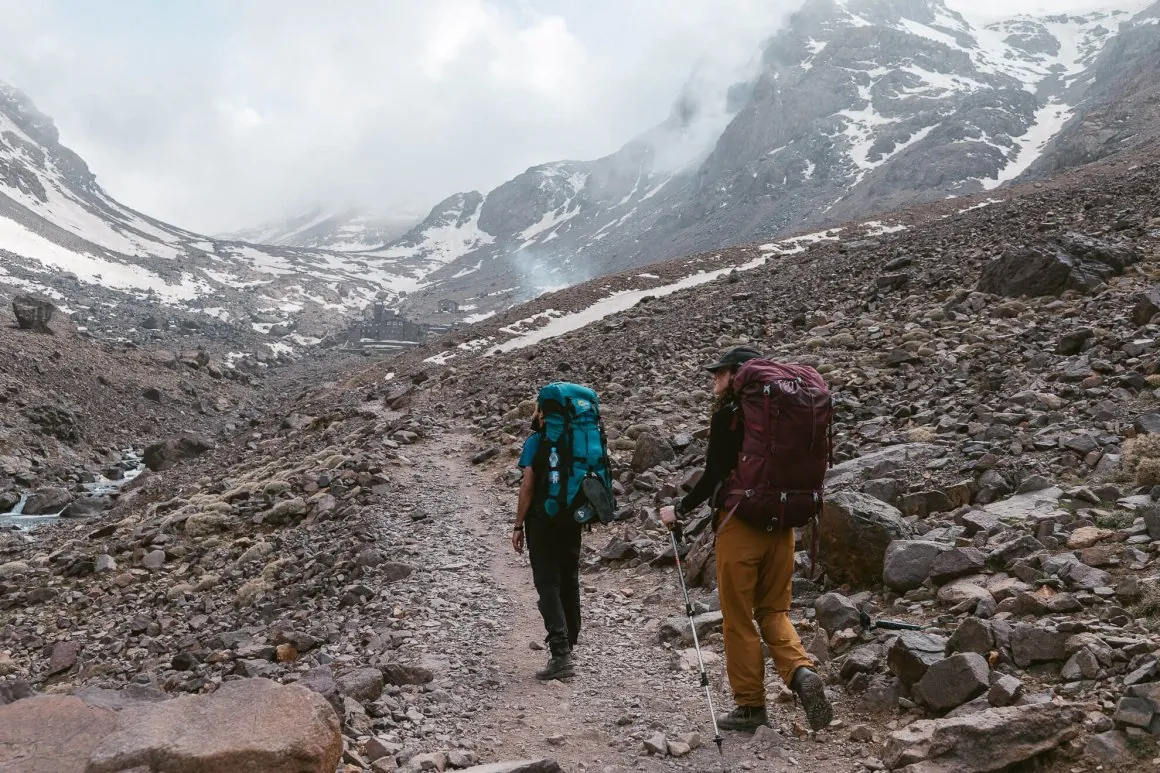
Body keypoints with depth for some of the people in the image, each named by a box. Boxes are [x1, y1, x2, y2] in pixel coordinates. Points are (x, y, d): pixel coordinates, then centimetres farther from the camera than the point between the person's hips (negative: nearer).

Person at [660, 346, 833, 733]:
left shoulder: (728, 413, -9)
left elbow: (714, 476, -13)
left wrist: (679, 511, 0)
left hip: (740, 524, -6)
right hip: (781, 523, 6)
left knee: (738, 618, 6)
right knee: (774, 610, 16)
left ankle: (751, 704, 13)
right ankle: (802, 672, -7)